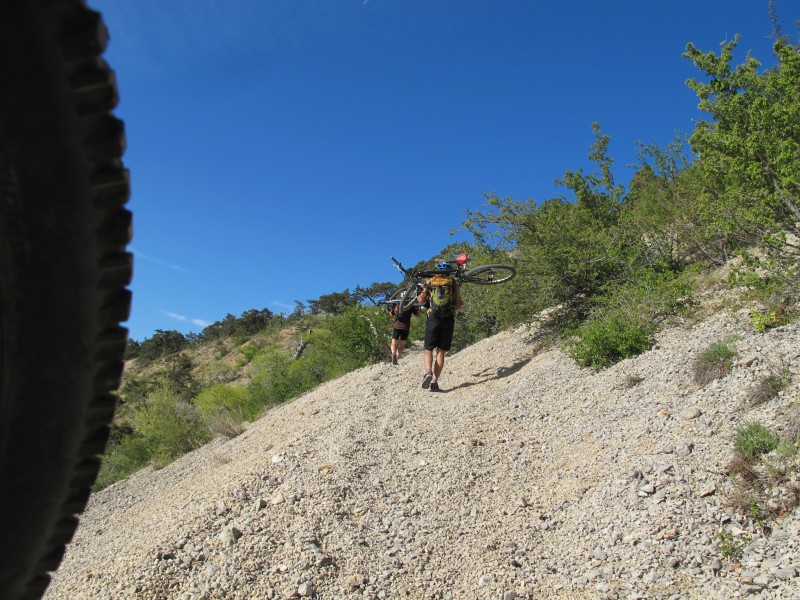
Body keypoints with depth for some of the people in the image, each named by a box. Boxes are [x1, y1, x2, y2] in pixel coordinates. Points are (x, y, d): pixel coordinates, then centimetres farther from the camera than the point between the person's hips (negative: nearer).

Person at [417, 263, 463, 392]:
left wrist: (419, 297, 21)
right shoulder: (453, 283, 9)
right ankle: (435, 381, -3)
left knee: (428, 349, 8)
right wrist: (461, 304, 24)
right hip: (449, 319, 0)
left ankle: (428, 371, -19)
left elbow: (421, 300, -1)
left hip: (433, 318, 0)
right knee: (441, 351, 5)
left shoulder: (430, 282, 10)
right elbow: (458, 305, 1)